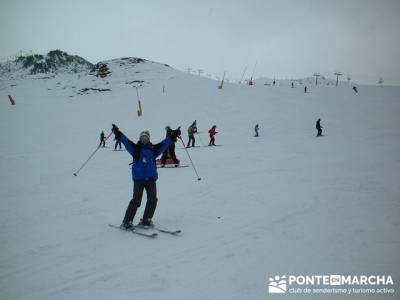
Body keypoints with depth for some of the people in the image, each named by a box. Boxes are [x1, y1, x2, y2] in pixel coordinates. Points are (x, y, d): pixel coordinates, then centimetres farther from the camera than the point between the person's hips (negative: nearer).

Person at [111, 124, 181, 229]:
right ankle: (127, 221, 1)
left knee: (152, 199, 0)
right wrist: (118, 134, -16)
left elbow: (164, 144, 9)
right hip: (138, 178, -3)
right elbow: (126, 141, -4)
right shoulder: (135, 148, 5)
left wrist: (172, 137, 1)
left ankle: (146, 220, 15)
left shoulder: (153, 149, 11)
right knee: (136, 200, -8)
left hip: (151, 178, 3)